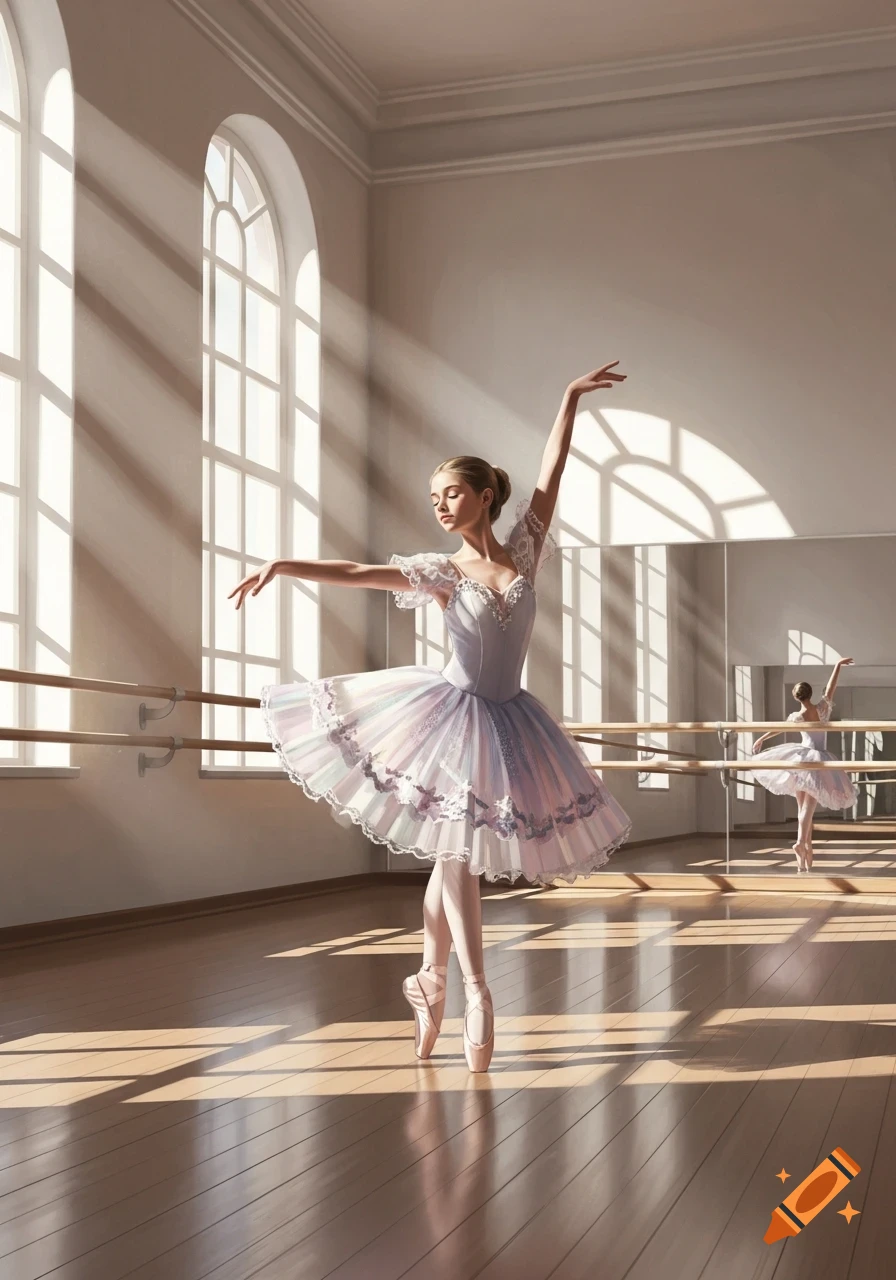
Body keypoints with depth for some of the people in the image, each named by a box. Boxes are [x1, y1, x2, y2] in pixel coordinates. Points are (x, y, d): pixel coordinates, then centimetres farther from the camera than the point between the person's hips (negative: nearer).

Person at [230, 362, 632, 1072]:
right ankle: (474, 991, 5)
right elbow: (353, 572, -11)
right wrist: (281, 565, -22)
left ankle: (431, 978, 19)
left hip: (507, 721, 2)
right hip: (452, 714, -2)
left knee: (455, 854, 8)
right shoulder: (442, 571, -4)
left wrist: (571, 400, 1)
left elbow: (552, 471, 1)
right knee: (454, 855, -1)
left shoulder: (525, 550, 1)